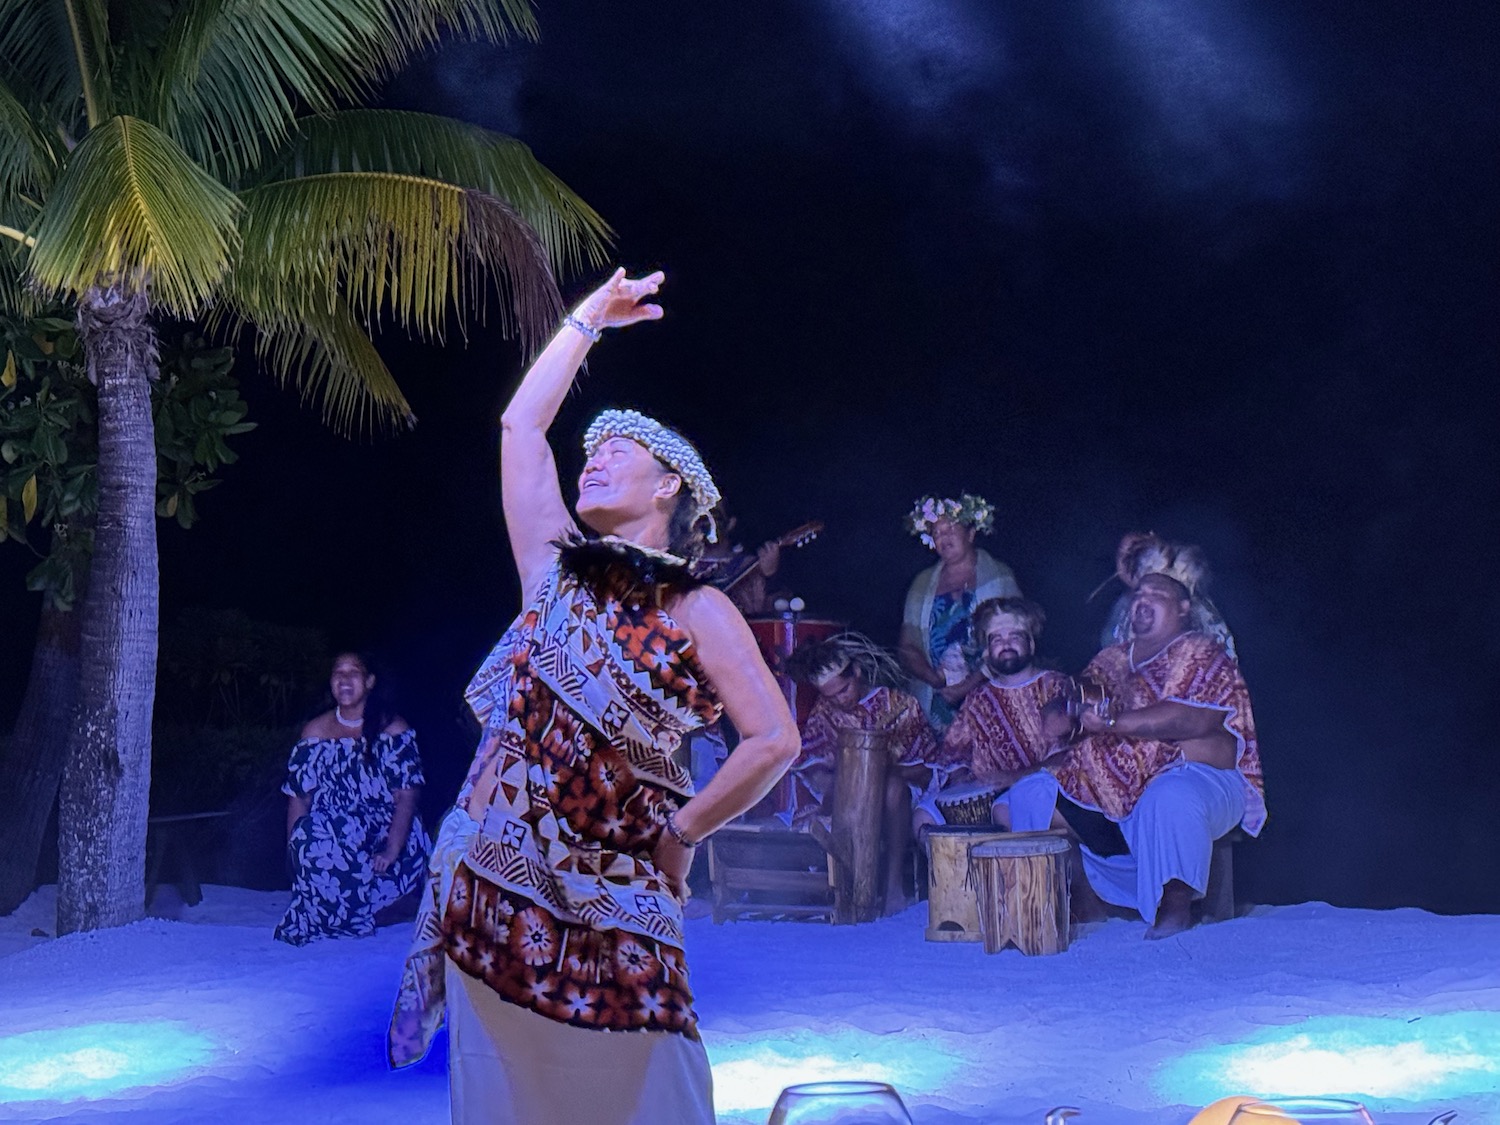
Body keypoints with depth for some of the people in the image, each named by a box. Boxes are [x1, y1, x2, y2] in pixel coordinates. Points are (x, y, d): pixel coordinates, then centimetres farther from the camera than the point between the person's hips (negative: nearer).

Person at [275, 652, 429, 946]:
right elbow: (298, 799, 6)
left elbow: (407, 797, -10)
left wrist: (391, 851, -22)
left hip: (384, 832, -1)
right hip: (329, 835, 1)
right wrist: (295, 850, -9)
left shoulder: (393, 730, -1)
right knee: (309, 837, -33)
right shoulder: (315, 732, 8)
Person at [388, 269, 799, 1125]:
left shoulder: (699, 613, -3)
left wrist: (683, 833, -4)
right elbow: (522, 424, 13)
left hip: (607, 893, -4)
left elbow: (775, 742, -8)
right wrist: (588, 320, 18)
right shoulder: (556, 568, 10)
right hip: (494, 879, 4)